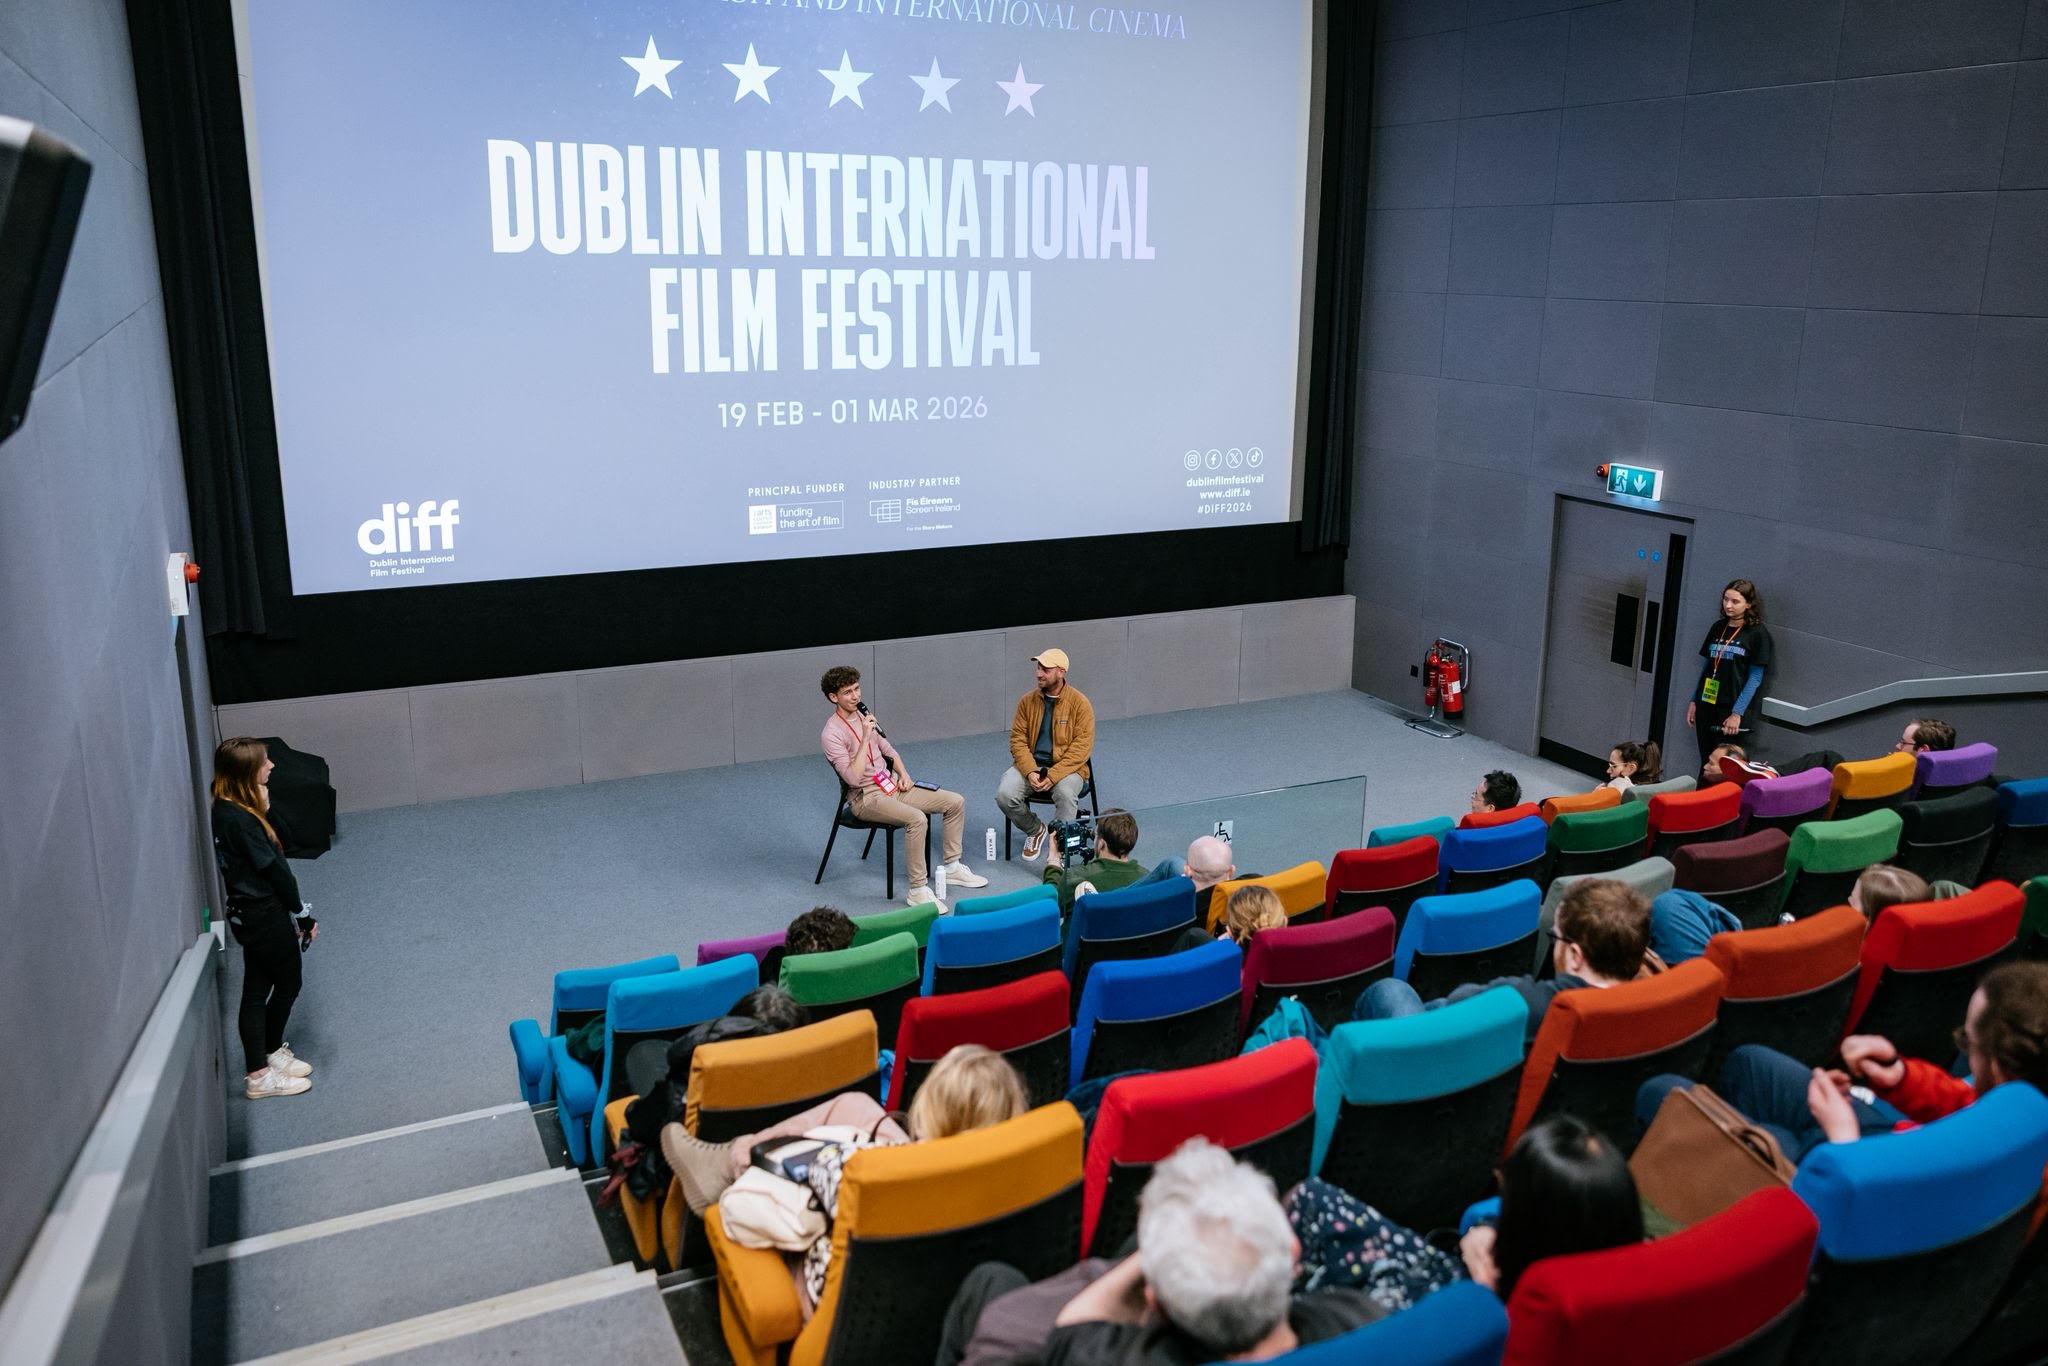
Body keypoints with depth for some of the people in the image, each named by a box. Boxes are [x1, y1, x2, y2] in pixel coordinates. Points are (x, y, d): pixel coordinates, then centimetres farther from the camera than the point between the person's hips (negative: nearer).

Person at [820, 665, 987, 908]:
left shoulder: (864, 716, 10)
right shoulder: (831, 733, -15)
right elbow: (853, 778, -25)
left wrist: (903, 774, 4)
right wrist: (865, 738, -26)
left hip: (891, 786, 8)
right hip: (866, 797, -8)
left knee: (955, 802, -1)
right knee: (916, 819, -34)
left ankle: (952, 868, 10)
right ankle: (918, 891, -26)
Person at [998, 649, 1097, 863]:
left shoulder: (1079, 703, -7)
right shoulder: (1027, 701, 4)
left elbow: (1082, 747, -12)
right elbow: (1018, 739, 2)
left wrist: (1053, 775, -22)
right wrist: (1030, 772, -16)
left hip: (1066, 767, -3)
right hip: (1031, 764, 3)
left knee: (1066, 793, -37)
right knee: (1004, 794, -23)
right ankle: (1035, 830, 6)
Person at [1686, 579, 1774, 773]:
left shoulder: (1757, 633, -5)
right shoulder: (1718, 627, 10)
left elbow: (1755, 678, -8)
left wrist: (1737, 713, -14)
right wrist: (1694, 701, 13)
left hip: (1731, 708, -5)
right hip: (1706, 704, 5)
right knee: (1706, 764, 8)